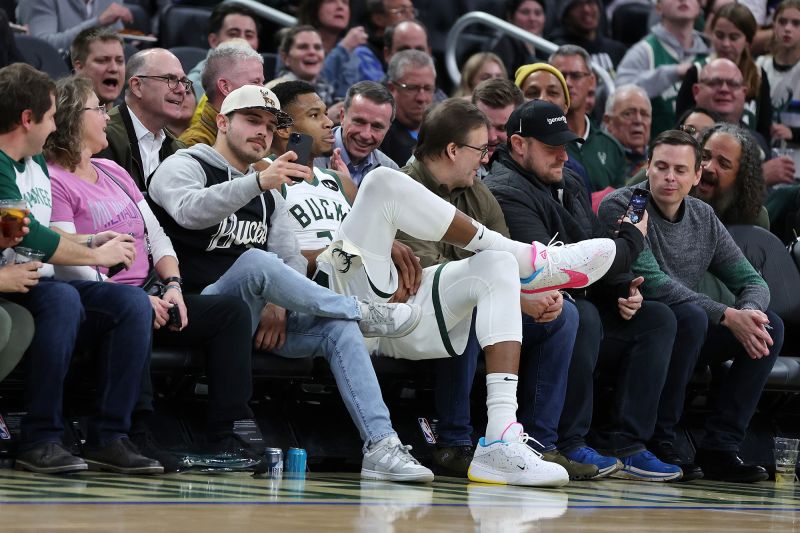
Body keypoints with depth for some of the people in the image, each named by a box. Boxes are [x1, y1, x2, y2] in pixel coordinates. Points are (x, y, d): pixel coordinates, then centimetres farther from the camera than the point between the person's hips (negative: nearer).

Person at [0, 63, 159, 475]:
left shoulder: (38, 166, 18)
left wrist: (88, 241, 16)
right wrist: (97, 255, -8)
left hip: (44, 289, 9)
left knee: (133, 303, -11)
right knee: (62, 298, -38)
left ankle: (108, 437, -15)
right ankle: (40, 440, -30)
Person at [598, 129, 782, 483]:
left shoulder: (703, 218, 9)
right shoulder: (619, 207, -11)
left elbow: (752, 282, 8)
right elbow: (653, 282, -23)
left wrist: (749, 314, -18)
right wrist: (727, 316, -25)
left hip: (683, 334, 7)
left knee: (770, 326, -9)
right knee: (691, 317, -34)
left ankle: (719, 448, -11)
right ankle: (657, 443, -23)